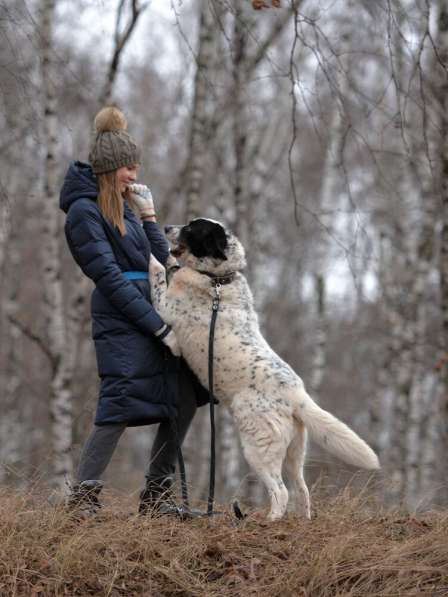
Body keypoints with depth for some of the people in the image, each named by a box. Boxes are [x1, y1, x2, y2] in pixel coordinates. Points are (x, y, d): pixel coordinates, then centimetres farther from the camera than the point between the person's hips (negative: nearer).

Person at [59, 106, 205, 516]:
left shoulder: (125, 204, 17)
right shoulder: (85, 211, -8)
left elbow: (160, 262, 16)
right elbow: (111, 279, -15)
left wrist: (148, 216, 6)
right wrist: (159, 328, -16)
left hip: (154, 315, 8)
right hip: (121, 323, -8)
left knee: (184, 399, 6)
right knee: (122, 403, -15)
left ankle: (156, 494, 12)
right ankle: (84, 497, -10)